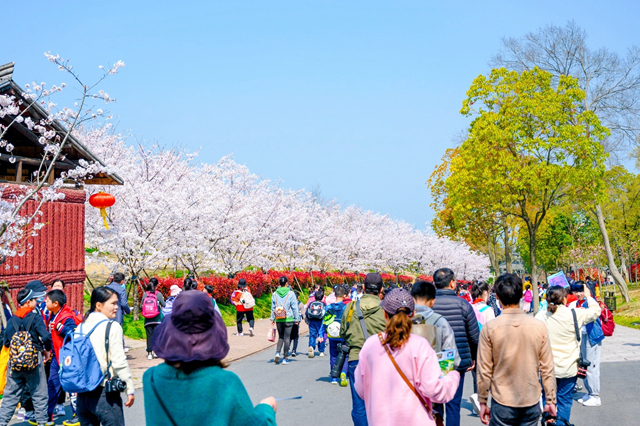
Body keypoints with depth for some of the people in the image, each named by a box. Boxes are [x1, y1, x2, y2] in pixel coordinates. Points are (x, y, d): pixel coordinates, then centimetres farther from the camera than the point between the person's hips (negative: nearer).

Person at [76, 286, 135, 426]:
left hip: (83, 394, 6)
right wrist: (130, 389, -7)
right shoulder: (112, 327, -10)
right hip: (104, 393, -6)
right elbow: (119, 361, -14)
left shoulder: (81, 327, 8)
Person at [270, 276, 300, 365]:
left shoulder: (275, 294, 3)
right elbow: (294, 307, -3)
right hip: (288, 319, -3)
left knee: (280, 337, 16)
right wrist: (297, 319, 4)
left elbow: (273, 307, 9)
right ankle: (285, 358, 7)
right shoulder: (290, 293, -6)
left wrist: (272, 319, 17)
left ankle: (277, 353, -5)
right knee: (287, 338, 4)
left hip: (278, 319, 3)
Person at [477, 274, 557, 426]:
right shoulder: (539, 326, -6)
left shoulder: (489, 328, -11)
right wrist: (551, 400, 10)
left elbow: (484, 370, -6)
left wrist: (482, 401, 5)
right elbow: (547, 368, -1)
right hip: (532, 403, 2)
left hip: (502, 404, -2)